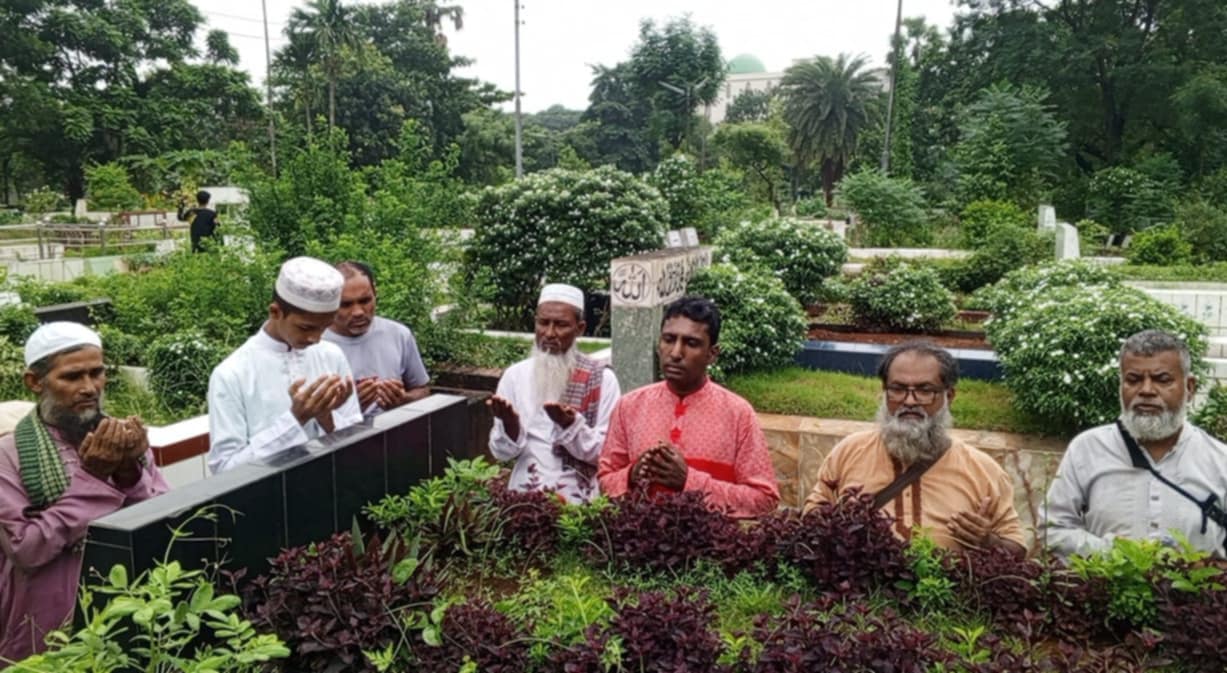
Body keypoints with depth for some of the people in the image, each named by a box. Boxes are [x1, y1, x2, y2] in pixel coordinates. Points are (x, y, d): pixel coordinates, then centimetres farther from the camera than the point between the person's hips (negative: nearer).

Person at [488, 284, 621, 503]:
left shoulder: (602, 379, -4)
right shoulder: (515, 375, 2)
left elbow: (607, 454, -7)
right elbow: (502, 452, 3)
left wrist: (570, 424, -20)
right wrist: (509, 424, -15)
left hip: (579, 501, -2)